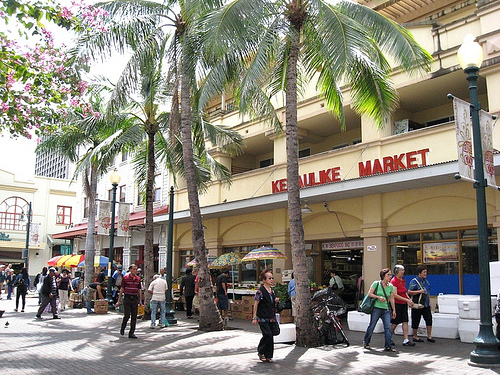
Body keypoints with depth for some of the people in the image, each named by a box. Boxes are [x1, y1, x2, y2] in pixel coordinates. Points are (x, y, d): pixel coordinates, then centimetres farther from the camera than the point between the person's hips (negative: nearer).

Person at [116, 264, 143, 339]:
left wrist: (140, 300, 8)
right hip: (127, 298, -4)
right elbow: (122, 289, -1)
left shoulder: (138, 279, 8)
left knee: (134, 317, 1)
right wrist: (119, 300, -4)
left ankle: (131, 333, 7)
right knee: (127, 315, -7)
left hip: (135, 299, 4)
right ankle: (122, 328, 21)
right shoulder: (125, 278, -2)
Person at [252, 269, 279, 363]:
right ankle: (260, 351, 8)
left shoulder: (272, 290, 11)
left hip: (271, 318, 7)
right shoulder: (261, 291, -11)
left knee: (271, 337, 6)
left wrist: (276, 301, 1)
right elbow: (255, 304, -9)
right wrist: (254, 318, -11)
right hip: (263, 318, -7)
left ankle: (268, 356, 17)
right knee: (267, 334, -14)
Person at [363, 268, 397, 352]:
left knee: (388, 327, -7)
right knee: (371, 326, 4)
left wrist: (394, 310, 12)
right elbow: (369, 294, -4)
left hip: (386, 309, 3)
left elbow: (391, 299, 13)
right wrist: (378, 297, -17)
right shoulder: (376, 284, -5)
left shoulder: (390, 286, 7)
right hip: (376, 308, -3)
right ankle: (366, 343, 23)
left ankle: (388, 346, -2)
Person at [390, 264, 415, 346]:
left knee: (405, 321, 2)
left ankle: (406, 340, 3)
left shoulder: (403, 280, 9)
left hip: (403, 304, 7)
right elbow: (395, 295, -19)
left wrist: (409, 299, 4)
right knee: (395, 323, 2)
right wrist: (407, 300, -20)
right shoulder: (394, 281, -15)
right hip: (396, 304, -7)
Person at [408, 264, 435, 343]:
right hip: (417, 304, -7)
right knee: (416, 320, 2)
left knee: (429, 319, 1)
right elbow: (409, 292, -15)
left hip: (426, 304, 7)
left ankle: (429, 336, 10)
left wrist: (429, 302, 20)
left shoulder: (426, 281, 13)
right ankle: (415, 336, 14)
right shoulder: (414, 281, -10)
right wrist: (419, 291, -21)